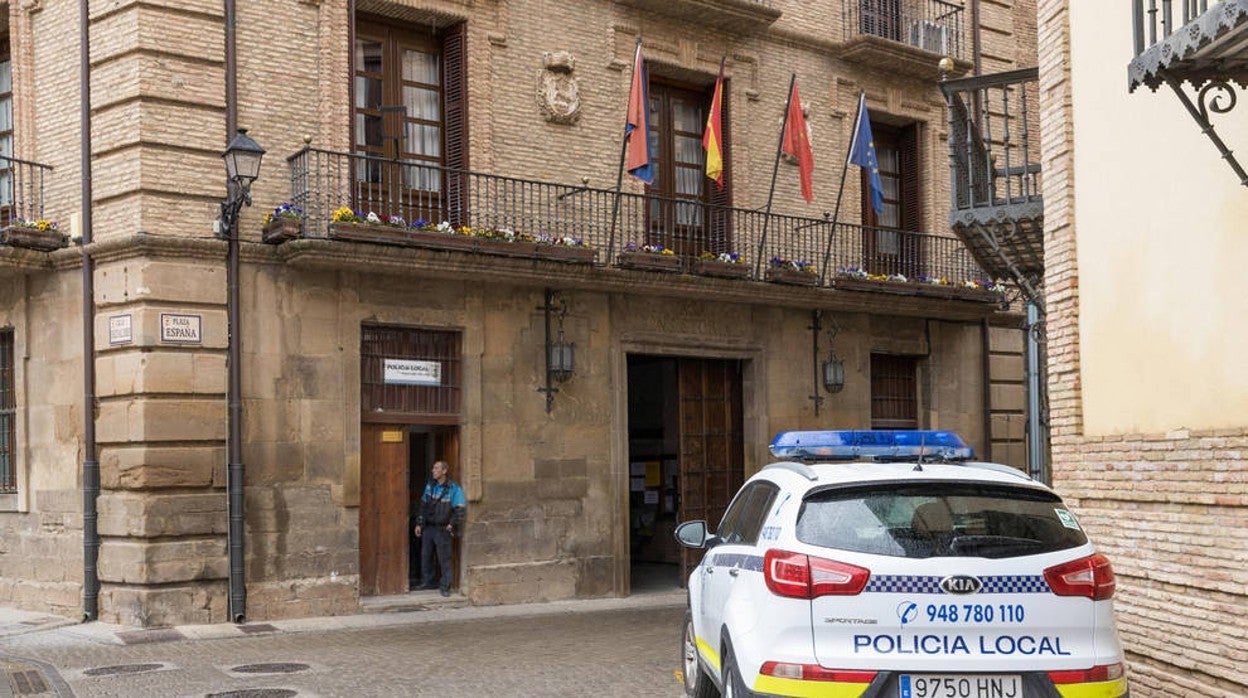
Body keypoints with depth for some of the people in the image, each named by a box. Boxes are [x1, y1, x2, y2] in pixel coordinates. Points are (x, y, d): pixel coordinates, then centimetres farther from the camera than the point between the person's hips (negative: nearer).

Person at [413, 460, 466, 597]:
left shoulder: (453, 488, -10)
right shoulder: (430, 486, 8)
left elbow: (461, 508, -11)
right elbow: (423, 505, 15)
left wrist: (452, 524, -13)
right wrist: (419, 524, 12)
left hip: (442, 529, -5)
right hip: (428, 528, 6)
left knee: (444, 558, -2)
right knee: (425, 556, 11)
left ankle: (445, 586, 5)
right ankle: (426, 582, 25)